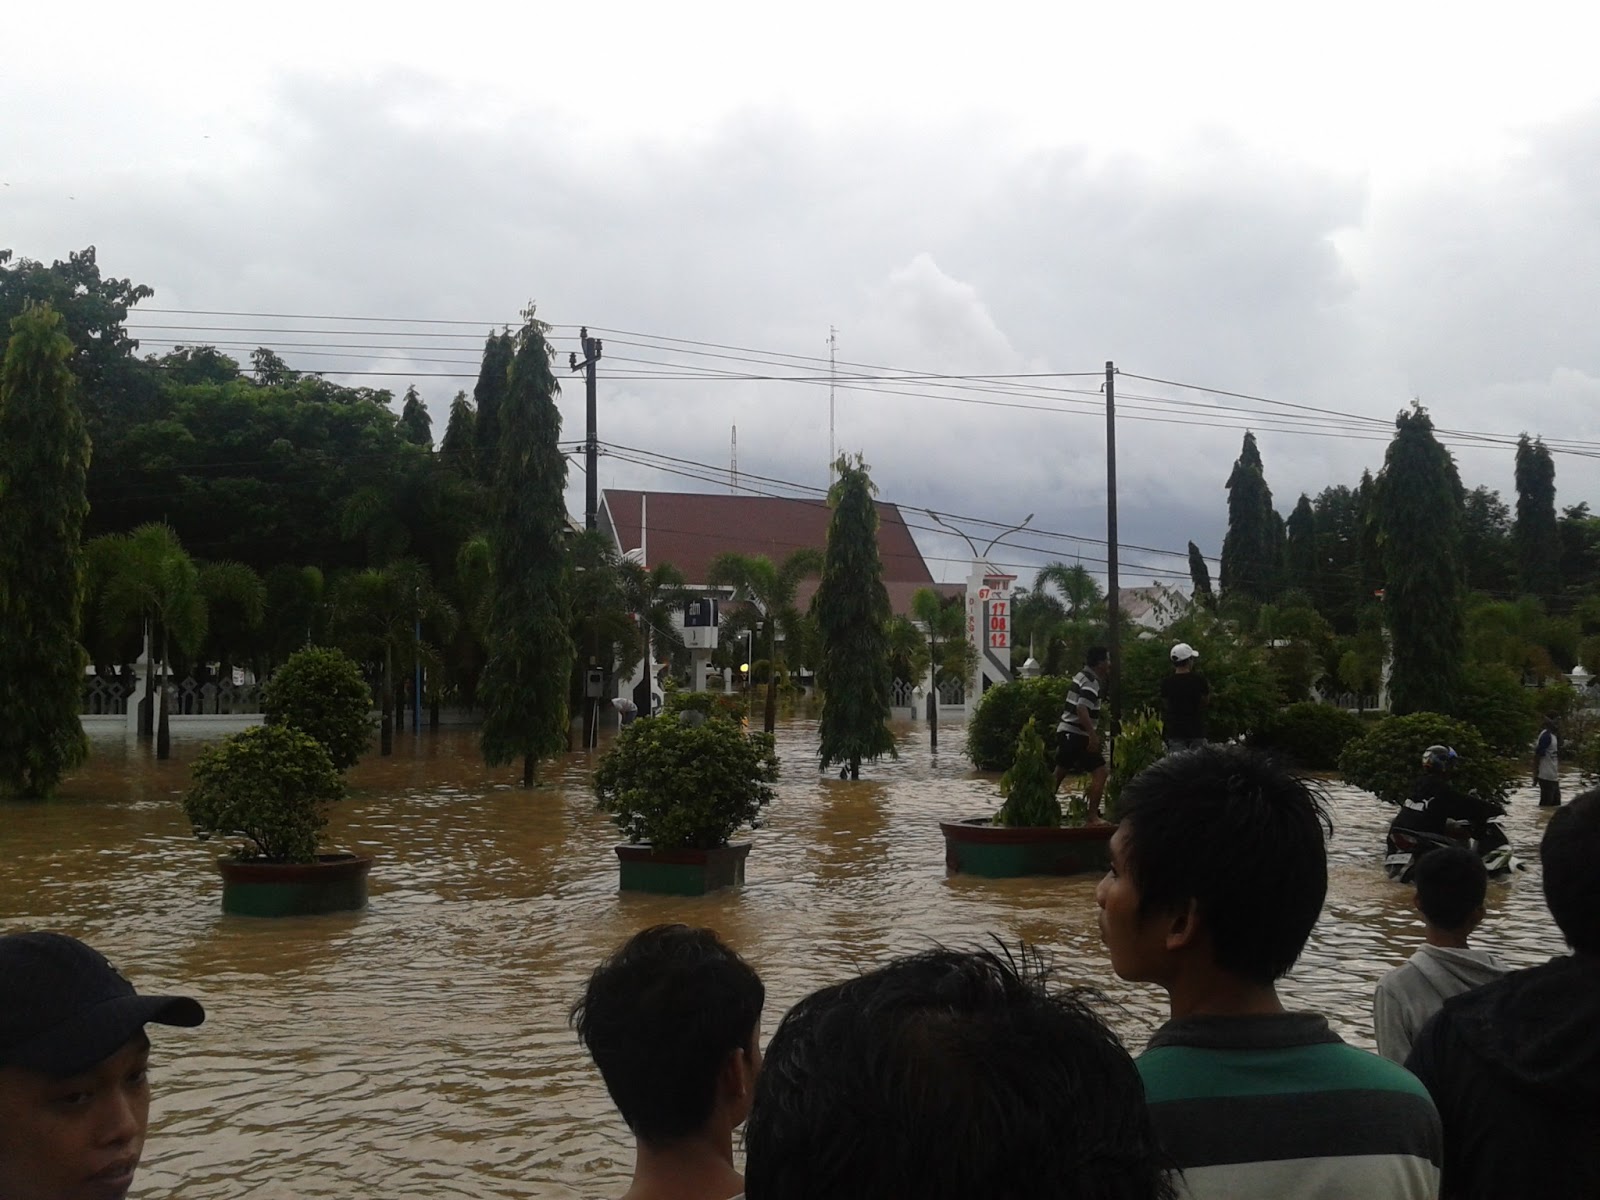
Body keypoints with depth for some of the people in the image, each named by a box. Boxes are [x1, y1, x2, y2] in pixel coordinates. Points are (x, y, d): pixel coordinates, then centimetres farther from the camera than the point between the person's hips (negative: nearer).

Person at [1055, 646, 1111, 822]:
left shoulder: (1082, 677, 15)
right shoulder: (1091, 682, -15)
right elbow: (1082, 709, -28)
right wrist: (1093, 735, -30)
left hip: (1067, 732, 10)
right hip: (1077, 735, -10)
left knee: (1059, 773, 17)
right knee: (1100, 772, -8)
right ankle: (1093, 816, -9)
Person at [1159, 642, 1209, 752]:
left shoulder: (1167, 682, -5)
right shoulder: (1199, 679, -7)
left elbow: (1165, 705, 5)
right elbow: (1206, 701, 5)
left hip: (1175, 731, 0)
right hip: (1196, 730, 0)